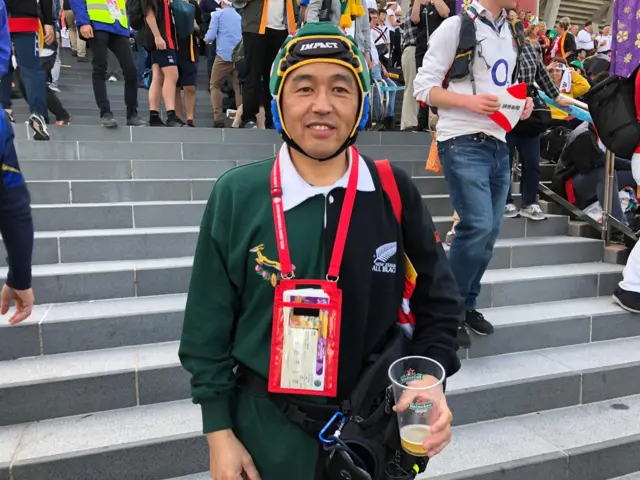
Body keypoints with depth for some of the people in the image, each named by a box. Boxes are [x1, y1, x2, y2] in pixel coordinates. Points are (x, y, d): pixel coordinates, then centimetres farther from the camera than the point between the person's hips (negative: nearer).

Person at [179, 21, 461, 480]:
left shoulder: (395, 193, -9)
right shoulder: (236, 195, -13)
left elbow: (438, 301, 1)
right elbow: (209, 325, -5)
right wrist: (219, 432, -3)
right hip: (266, 426, -1)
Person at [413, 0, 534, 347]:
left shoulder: (509, 35, 20)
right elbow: (423, 87, -7)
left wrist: (521, 102, 8)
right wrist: (469, 101, -20)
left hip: (499, 144, 8)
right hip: (463, 143, -8)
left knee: (490, 231, 7)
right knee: (478, 225, -16)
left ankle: (466, 305, 21)